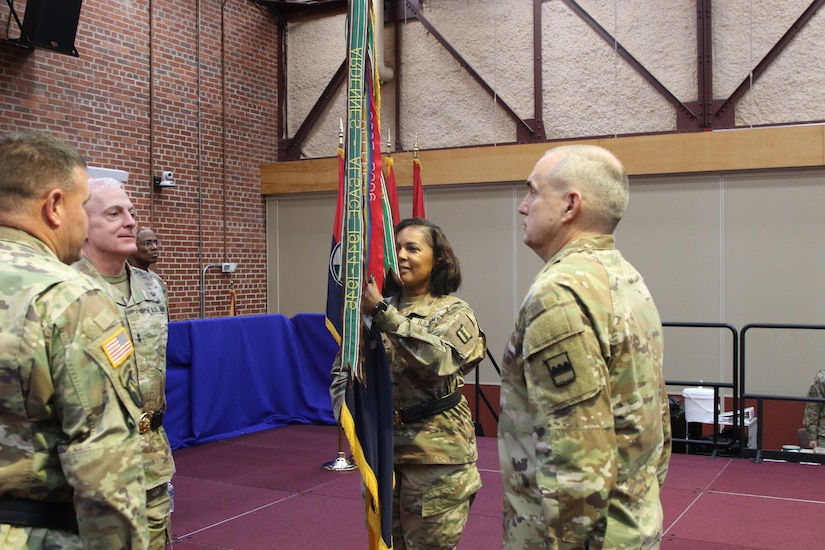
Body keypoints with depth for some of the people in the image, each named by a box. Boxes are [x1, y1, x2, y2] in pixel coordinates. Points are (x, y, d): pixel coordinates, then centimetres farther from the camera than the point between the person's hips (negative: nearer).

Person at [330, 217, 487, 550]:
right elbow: (342, 368, 9)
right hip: (381, 446, 4)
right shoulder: (376, 308, 7)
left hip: (435, 452, -4)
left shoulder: (454, 312, -5)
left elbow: (437, 360, -25)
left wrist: (382, 312, -28)